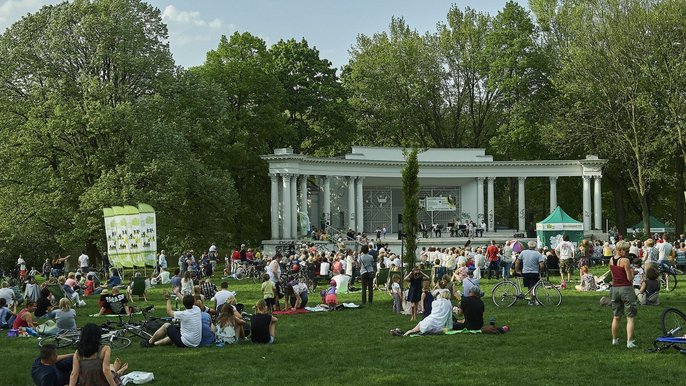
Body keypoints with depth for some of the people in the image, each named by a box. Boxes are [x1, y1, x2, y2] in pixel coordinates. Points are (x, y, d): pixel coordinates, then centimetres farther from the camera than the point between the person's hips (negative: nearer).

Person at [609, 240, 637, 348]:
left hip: (615, 288, 7)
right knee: (630, 318, 0)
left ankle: (615, 340, 26)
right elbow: (630, 278, -15)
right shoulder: (625, 260, -16)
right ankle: (629, 342, -5)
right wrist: (632, 271, 5)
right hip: (626, 289, -6)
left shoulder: (611, 260, 5)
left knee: (616, 317, 18)